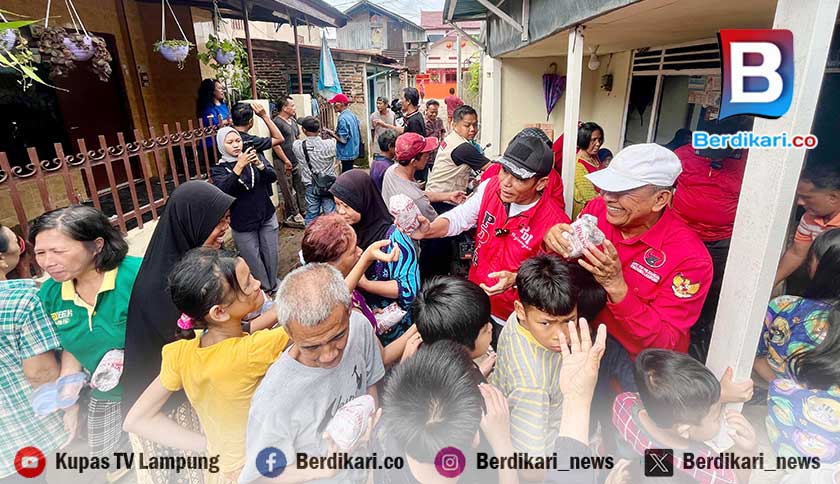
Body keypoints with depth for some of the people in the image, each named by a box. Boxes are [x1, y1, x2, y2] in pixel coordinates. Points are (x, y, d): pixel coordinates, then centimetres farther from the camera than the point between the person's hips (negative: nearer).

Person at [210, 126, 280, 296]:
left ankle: (274, 286, 28)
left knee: (271, 254, 9)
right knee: (254, 260, 3)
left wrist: (260, 165, -29)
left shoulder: (254, 158, 3)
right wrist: (239, 166, -34)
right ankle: (265, 291, 21)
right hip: (243, 224, -2)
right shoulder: (218, 169, -4)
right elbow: (223, 189, -23)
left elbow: (273, 177, -9)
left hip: (267, 217, 2)